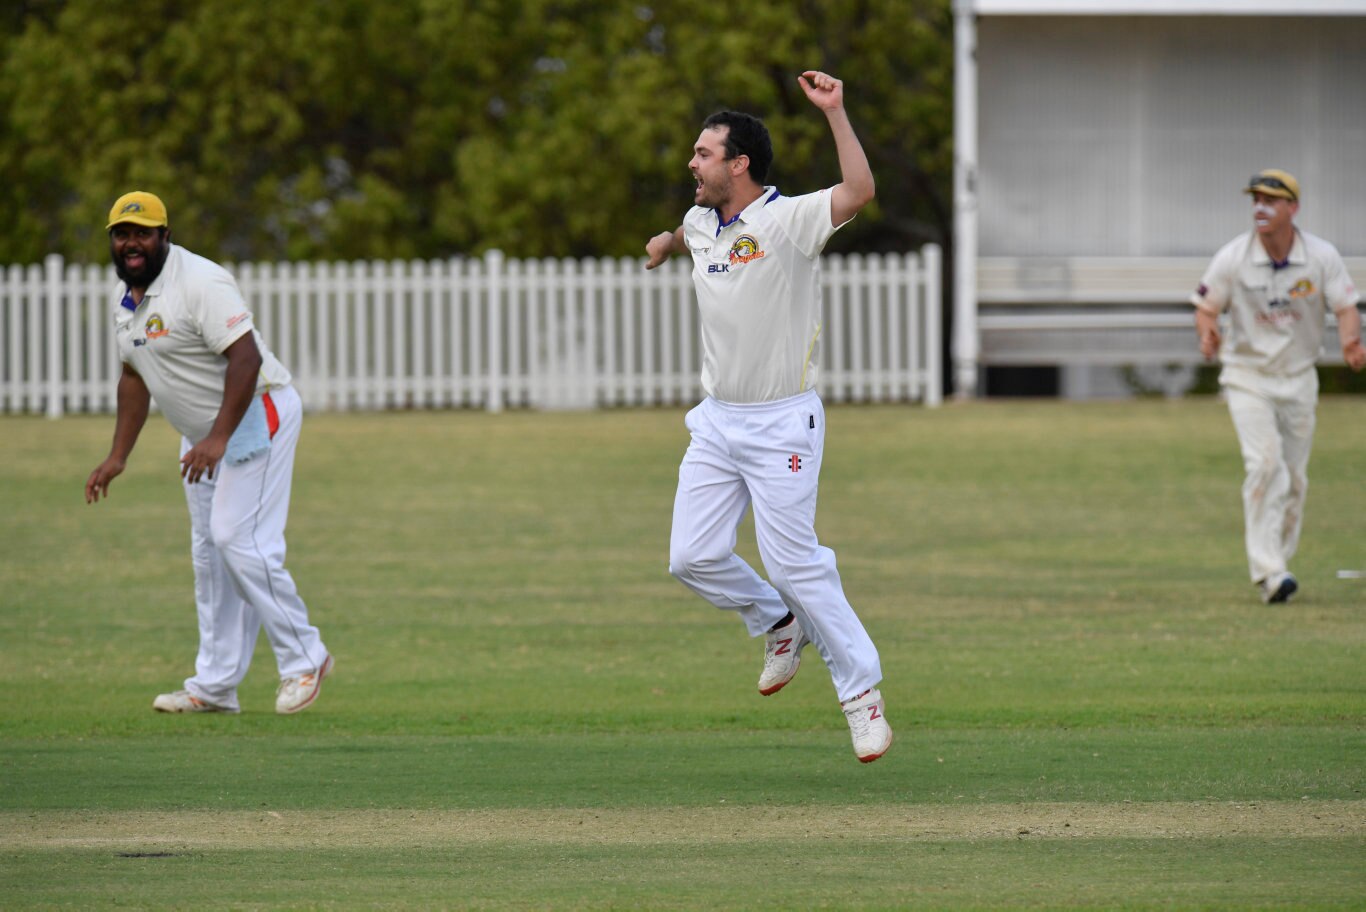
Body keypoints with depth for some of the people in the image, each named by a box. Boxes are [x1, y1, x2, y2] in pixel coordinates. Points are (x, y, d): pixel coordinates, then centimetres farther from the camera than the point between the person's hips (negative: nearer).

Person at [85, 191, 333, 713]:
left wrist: (218, 440, -32)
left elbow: (246, 357, -28)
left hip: (255, 415, -10)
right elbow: (135, 376, 19)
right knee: (209, 553, 9)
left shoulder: (198, 283, -22)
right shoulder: (127, 297, 8)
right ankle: (215, 686, 13)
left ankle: (303, 659, -4)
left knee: (239, 541, -16)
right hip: (202, 433, 10)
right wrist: (117, 457, 16)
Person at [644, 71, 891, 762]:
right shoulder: (703, 222, 9)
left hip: (782, 423, -7)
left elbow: (858, 191, -34)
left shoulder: (789, 220, -14)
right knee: (693, 558, 0)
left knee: (793, 561, -9)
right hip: (717, 421, 7)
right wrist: (666, 244, 23)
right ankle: (780, 623, 26)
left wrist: (834, 110, -34)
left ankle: (861, 691, 3)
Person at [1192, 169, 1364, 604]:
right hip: (1247, 376, -3)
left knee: (1294, 479, 7)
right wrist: (1207, 333, -30)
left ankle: (1274, 566, 23)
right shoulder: (1232, 258, -11)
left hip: (1298, 379, 3)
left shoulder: (1322, 257, -8)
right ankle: (1268, 571, -23)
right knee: (1265, 462, -20)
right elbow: (1205, 308, -7)